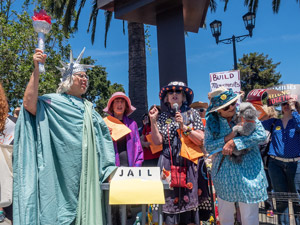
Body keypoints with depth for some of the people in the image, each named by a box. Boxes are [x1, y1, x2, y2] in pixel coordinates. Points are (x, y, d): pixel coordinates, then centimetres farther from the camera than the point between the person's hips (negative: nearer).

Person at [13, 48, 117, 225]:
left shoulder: (89, 108, 19)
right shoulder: (53, 102, 1)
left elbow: (103, 137, 21)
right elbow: (29, 104, -18)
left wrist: (110, 170, 14)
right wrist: (36, 69, -21)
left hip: (87, 172, 5)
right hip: (64, 170, -5)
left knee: (85, 210, 5)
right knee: (63, 207, -4)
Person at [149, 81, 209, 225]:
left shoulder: (192, 114, 6)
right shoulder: (163, 117, 11)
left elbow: (201, 140, -3)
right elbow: (157, 141, 1)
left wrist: (184, 126, -13)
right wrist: (153, 121, -6)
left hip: (189, 164, -1)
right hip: (168, 164, 1)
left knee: (189, 200, -1)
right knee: (169, 201, -3)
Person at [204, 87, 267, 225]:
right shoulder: (212, 121, -1)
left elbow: (261, 135, -16)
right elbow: (208, 146, -5)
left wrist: (234, 142, -19)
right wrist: (227, 139, -18)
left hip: (248, 172, -1)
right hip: (224, 173, 2)